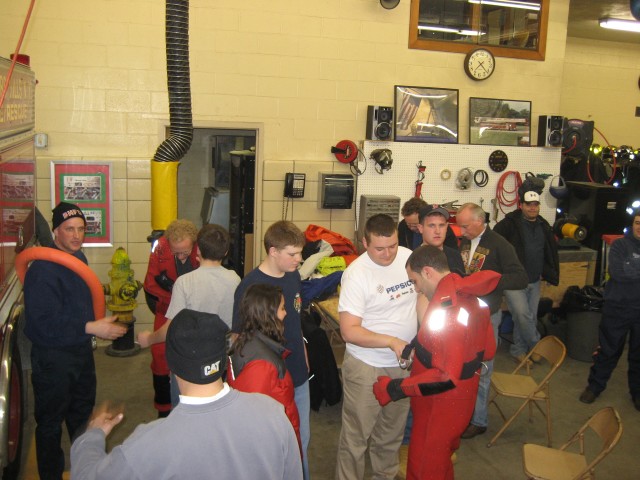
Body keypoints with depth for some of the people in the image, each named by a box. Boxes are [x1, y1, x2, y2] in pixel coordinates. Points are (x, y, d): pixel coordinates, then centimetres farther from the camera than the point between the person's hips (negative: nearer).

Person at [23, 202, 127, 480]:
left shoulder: (79, 257, 6)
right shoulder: (43, 269, -23)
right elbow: (44, 321, -29)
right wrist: (90, 328, -29)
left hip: (81, 350, 9)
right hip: (53, 357, -9)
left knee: (82, 410, 25)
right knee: (50, 422, 6)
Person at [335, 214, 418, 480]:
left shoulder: (409, 257, -4)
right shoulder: (356, 273, -19)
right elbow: (349, 330, -21)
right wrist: (393, 342, -29)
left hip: (404, 362, 5)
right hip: (367, 366, -5)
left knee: (392, 430, 22)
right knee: (356, 434, 6)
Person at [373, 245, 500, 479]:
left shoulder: (446, 309, -29)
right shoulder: (471, 294, 0)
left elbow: (446, 377, -30)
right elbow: (487, 350, 9)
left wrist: (394, 389, -24)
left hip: (441, 404, -9)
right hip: (462, 397, 9)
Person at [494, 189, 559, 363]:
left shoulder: (544, 226, 9)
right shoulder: (509, 224, -12)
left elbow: (550, 252, 20)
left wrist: (546, 273, 14)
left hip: (534, 282, 6)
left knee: (531, 318, 10)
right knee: (523, 315, -14)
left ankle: (518, 350, 26)